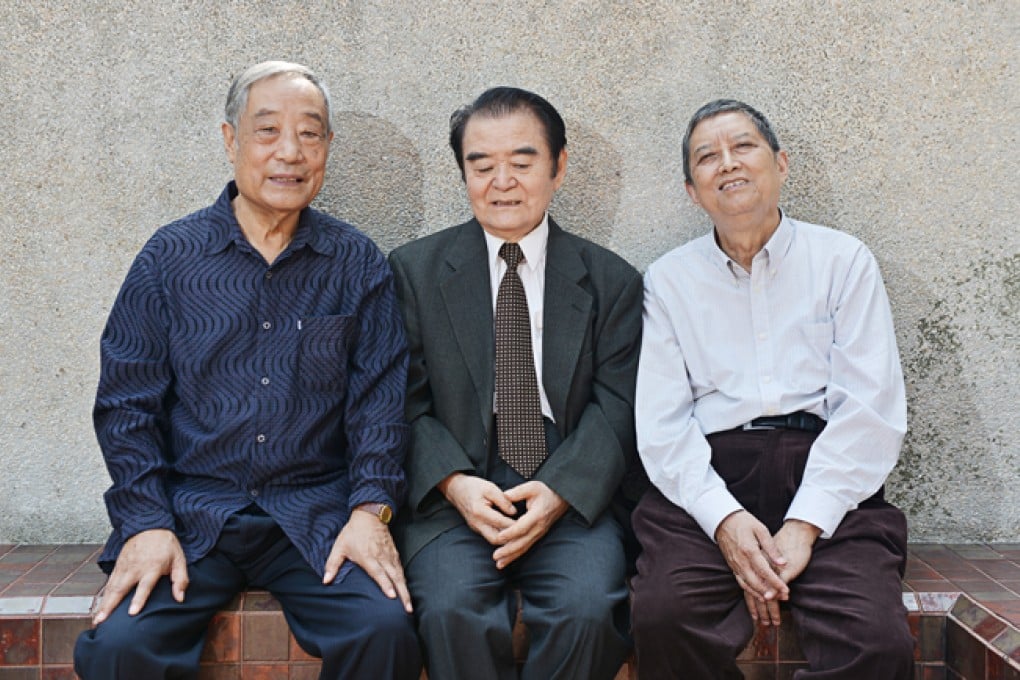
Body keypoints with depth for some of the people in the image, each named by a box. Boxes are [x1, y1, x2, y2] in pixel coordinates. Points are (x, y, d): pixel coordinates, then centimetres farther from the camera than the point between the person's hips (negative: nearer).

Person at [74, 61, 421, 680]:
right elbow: (126, 404, 4)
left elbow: (379, 398, 3)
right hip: (191, 514, 0)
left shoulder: (358, 263, 7)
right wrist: (148, 524, -8)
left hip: (316, 515, 1)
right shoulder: (169, 257, 6)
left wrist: (370, 510, -11)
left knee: (384, 630, -25)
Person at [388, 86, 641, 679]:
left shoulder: (611, 281, 10)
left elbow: (616, 404, 2)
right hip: (454, 497, 0)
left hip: (570, 497, 1)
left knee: (588, 609, -27)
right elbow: (406, 402, 3)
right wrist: (455, 484, -14)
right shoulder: (415, 270, 9)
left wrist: (560, 492, -15)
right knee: (454, 613, -28)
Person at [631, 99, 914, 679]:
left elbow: (870, 409, 1)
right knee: (663, 619, -28)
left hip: (826, 486, 0)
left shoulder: (844, 261, 10)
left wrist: (805, 524, -11)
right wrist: (724, 519, -13)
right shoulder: (669, 279, 14)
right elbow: (661, 425, 4)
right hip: (708, 484, 1)